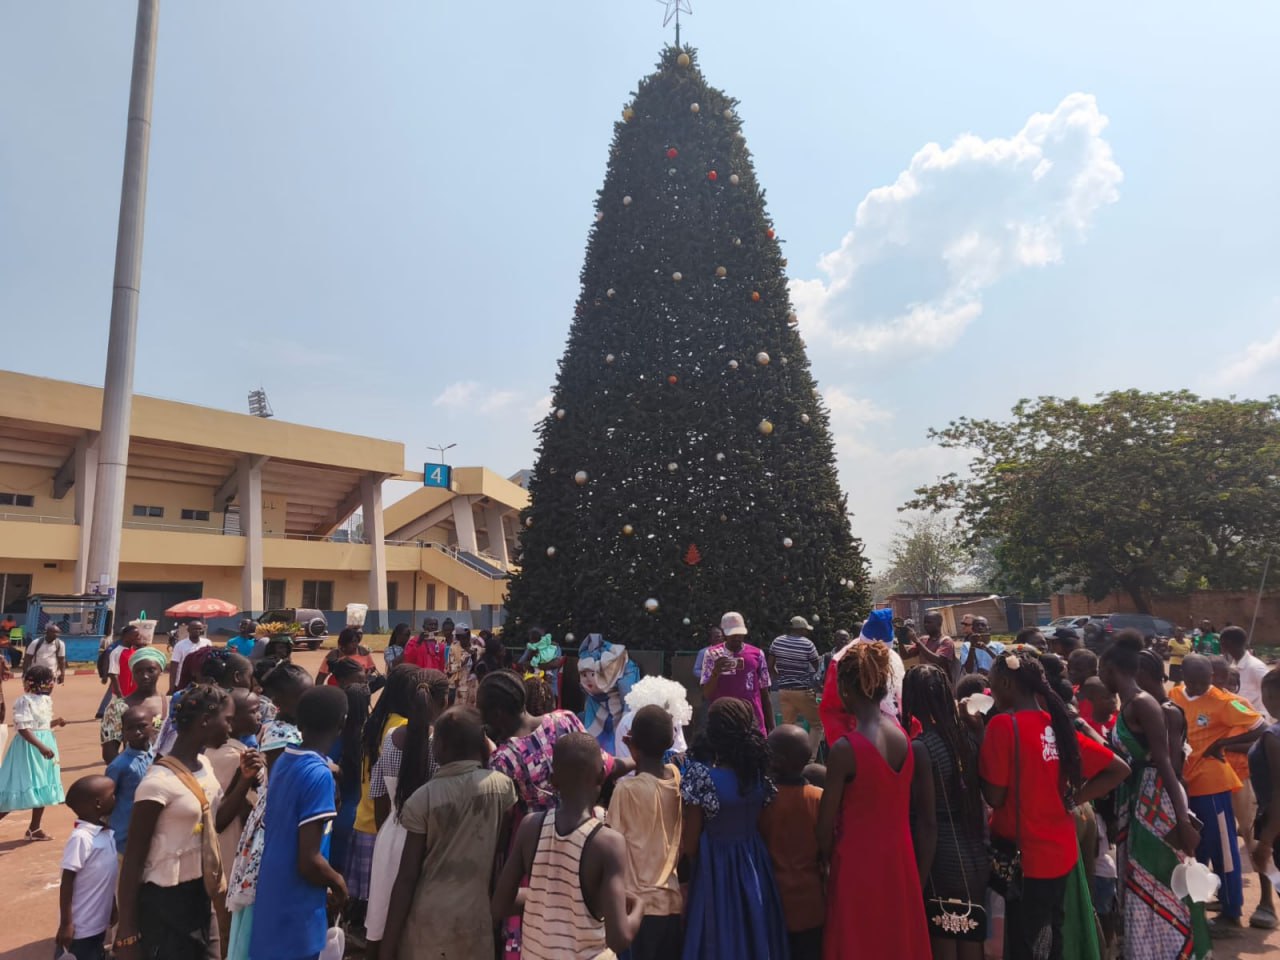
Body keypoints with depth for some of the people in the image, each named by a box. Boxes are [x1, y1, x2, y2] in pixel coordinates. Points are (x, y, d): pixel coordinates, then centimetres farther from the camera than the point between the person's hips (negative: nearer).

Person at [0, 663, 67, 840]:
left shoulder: (46, 700, 9)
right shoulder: (25, 701, -17)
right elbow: (23, 728, -23)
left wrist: (56, 722, 3)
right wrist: (41, 746, -28)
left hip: (45, 745, 9)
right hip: (29, 749, -9)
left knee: (43, 788, 13)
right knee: (20, 791, -6)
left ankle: (34, 828, 24)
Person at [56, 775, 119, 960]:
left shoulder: (107, 833, 2)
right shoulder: (81, 838, -22)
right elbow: (67, 883, -19)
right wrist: (66, 924, -17)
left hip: (100, 922, 8)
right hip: (81, 927, -8)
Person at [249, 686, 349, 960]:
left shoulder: (283, 761, 2)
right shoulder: (319, 774, -24)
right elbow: (308, 862, -25)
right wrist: (337, 882, -6)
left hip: (272, 901, 8)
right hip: (296, 914, -8)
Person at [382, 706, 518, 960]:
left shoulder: (422, 799, -10)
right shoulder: (503, 786, -6)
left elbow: (406, 878, -8)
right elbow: (502, 848, 5)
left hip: (427, 919, -1)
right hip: (477, 919, 1)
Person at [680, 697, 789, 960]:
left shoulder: (702, 777, -20)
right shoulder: (760, 772, -7)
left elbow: (690, 847, -13)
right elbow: (760, 824, 5)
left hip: (716, 872, -4)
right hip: (755, 869, 4)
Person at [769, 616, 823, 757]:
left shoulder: (777, 642, 1)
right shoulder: (807, 644, -12)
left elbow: (770, 667, 7)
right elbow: (818, 668, 2)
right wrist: (820, 659, 22)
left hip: (783, 690, 5)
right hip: (803, 691, -5)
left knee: (787, 725, 16)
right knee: (817, 724, 8)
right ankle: (809, 758, -1)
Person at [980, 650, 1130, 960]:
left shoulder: (1003, 724, -18)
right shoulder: (1058, 725, 2)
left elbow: (994, 796, -15)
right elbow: (1119, 769, 8)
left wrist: (979, 743, -3)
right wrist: (1070, 801, 6)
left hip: (1023, 854, -7)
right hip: (1061, 852, 7)